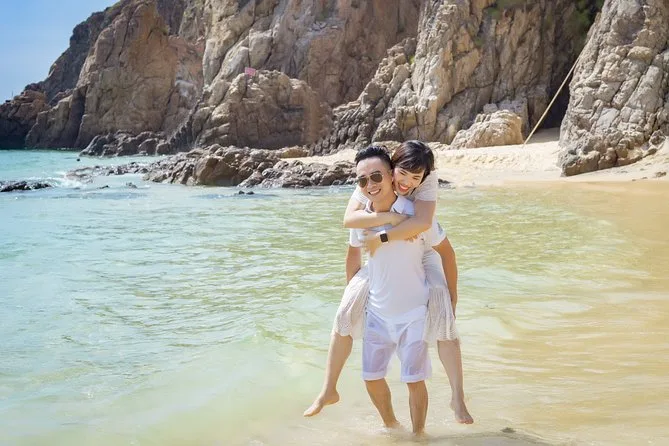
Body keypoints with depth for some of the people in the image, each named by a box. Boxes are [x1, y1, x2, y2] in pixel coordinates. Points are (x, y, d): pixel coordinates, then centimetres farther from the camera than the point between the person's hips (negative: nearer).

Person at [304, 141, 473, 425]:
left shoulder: (428, 181, -28)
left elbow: (422, 222, -46)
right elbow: (349, 218, -39)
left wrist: (381, 237, -43)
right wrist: (391, 217, -47)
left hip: (422, 255, -2)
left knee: (443, 317, -20)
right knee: (345, 311, -9)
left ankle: (457, 397, -11)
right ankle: (328, 391, 3)